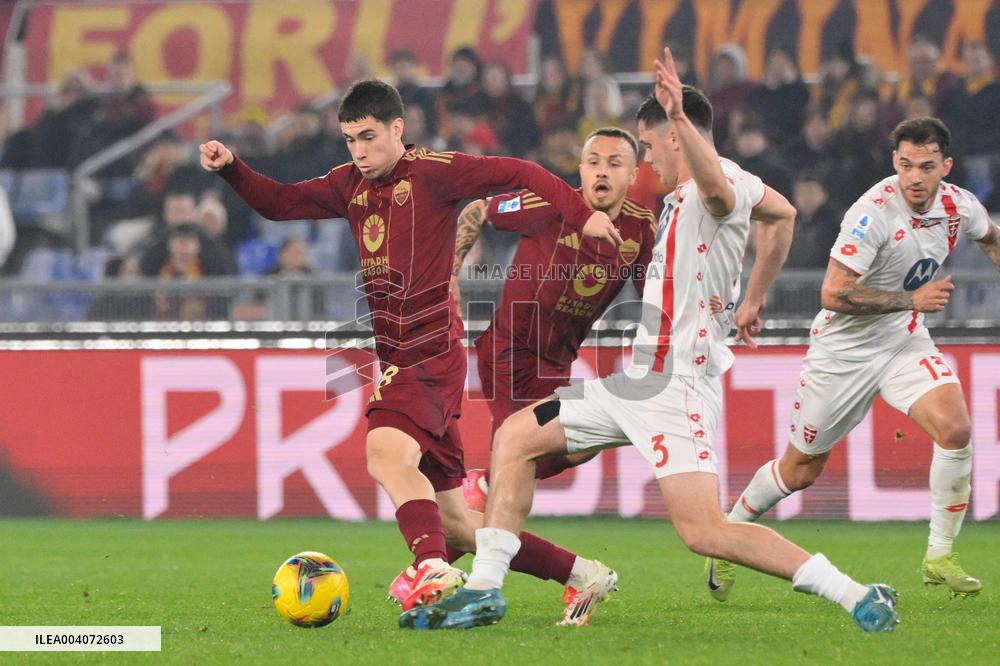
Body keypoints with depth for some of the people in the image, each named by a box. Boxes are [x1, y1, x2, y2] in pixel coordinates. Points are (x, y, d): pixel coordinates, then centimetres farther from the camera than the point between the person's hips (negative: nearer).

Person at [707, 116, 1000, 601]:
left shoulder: (960, 206, -7)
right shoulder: (874, 212, -27)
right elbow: (833, 294, -29)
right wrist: (912, 298, -29)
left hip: (906, 341, 4)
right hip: (844, 347, -4)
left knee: (954, 429, -21)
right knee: (800, 471, 6)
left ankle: (939, 557, -8)